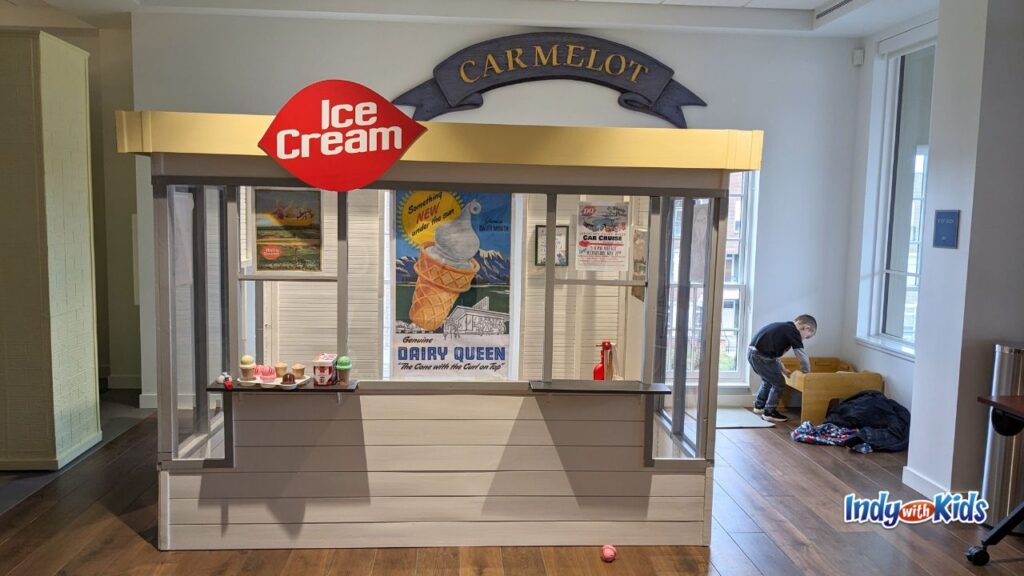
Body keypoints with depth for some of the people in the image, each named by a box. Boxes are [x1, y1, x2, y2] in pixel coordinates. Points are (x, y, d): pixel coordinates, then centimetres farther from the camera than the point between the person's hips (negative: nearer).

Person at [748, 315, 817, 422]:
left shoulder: (784, 328, 21)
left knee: (768, 380, 28)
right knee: (779, 383, 4)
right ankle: (769, 412, 10)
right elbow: (803, 357, -5)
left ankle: (759, 406, 41)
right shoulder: (793, 332, -7)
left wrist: (783, 370, 30)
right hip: (760, 356, -9)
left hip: (752, 352, 10)